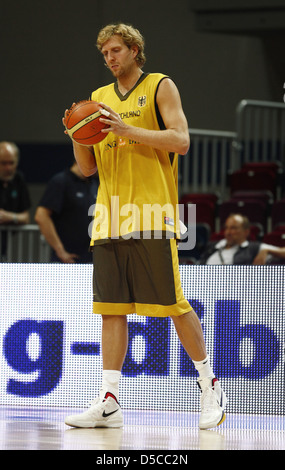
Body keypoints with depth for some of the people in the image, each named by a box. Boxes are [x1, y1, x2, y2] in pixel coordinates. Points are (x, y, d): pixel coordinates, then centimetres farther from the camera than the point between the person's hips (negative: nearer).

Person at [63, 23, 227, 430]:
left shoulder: (160, 87, 3)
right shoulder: (99, 98, 18)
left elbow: (181, 141, -9)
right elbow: (88, 167, 18)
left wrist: (128, 130, -18)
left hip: (152, 215, -5)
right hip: (110, 219, 5)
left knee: (173, 304, -4)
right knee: (112, 308, 0)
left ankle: (210, 386, 10)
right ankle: (109, 402, -1)